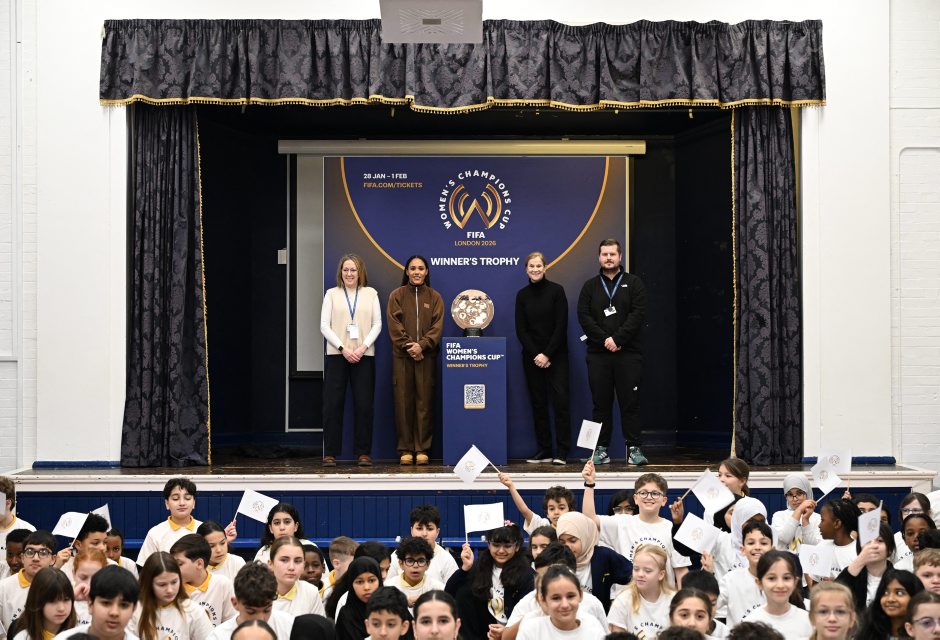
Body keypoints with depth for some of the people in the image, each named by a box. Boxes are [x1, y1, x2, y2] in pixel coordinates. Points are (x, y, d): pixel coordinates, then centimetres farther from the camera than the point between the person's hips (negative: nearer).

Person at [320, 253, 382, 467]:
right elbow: (324, 325, 1)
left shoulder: (370, 293, 9)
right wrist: (343, 348, -11)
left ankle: (363, 453, 6)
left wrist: (363, 347, -10)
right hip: (336, 355, 0)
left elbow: (377, 324, 5)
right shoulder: (332, 294, 7)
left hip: (364, 356, 1)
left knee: (364, 404, -1)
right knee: (333, 403, -2)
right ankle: (330, 453, 3)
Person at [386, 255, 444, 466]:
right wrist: (408, 346, -12)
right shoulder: (397, 296, 7)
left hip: (426, 356, 1)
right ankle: (405, 449, 3)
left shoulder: (434, 297, 10)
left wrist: (422, 345, -13)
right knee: (403, 402, -1)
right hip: (402, 356, 0)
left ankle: (422, 448, 4)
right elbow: (394, 325, -1)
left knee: (425, 401, -1)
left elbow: (438, 326, 1)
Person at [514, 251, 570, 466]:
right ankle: (543, 450, 10)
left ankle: (561, 452, -7)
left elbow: (561, 326, -7)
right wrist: (535, 355, -7)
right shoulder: (522, 295, 6)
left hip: (556, 355, -3)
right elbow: (521, 329, 4)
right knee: (538, 403, 4)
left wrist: (547, 354, -11)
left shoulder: (556, 291, -3)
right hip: (531, 356, 3)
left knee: (560, 400, -9)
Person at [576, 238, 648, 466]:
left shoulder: (633, 283, 6)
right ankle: (602, 449, 9)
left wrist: (617, 339, -13)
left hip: (628, 353, -2)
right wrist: (604, 339, -11)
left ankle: (634, 448, 1)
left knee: (630, 402, -2)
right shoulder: (590, 286, 12)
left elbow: (638, 314, -5)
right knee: (601, 403, 4)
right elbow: (583, 316, 2)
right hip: (598, 354, 2)